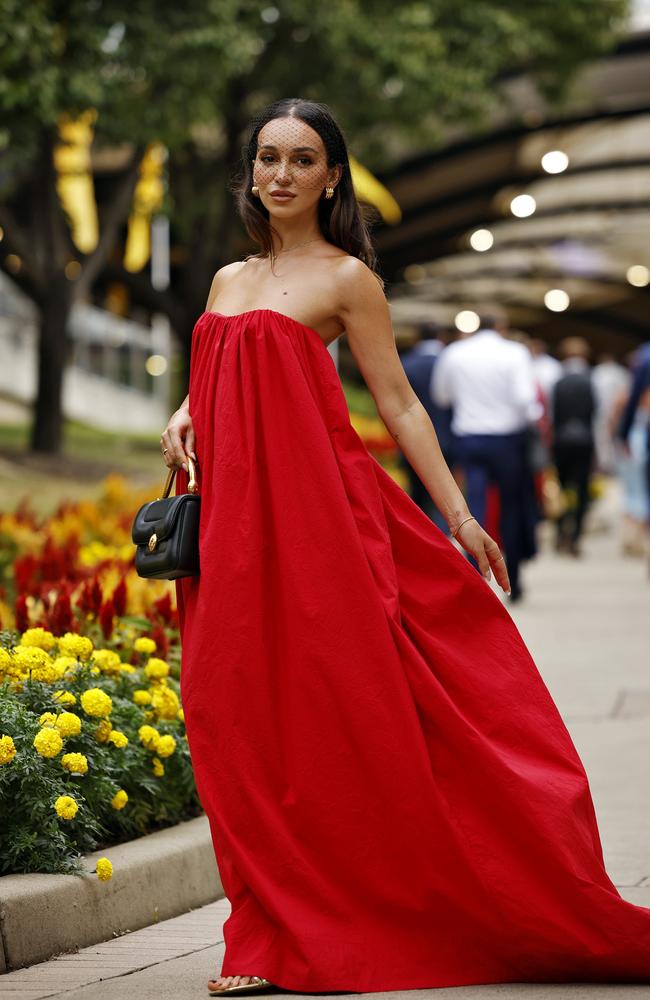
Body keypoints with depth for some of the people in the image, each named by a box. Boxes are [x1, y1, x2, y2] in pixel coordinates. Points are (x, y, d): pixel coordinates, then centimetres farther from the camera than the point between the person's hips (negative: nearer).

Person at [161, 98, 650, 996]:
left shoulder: (345, 278, 2)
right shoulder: (228, 281, 19)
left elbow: (398, 403, 1)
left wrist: (458, 514, -3)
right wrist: (180, 423, 2)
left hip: (319, 516, -5)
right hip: (234, 518, 6)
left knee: (348, 715, -7)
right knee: (247, 721, 2)